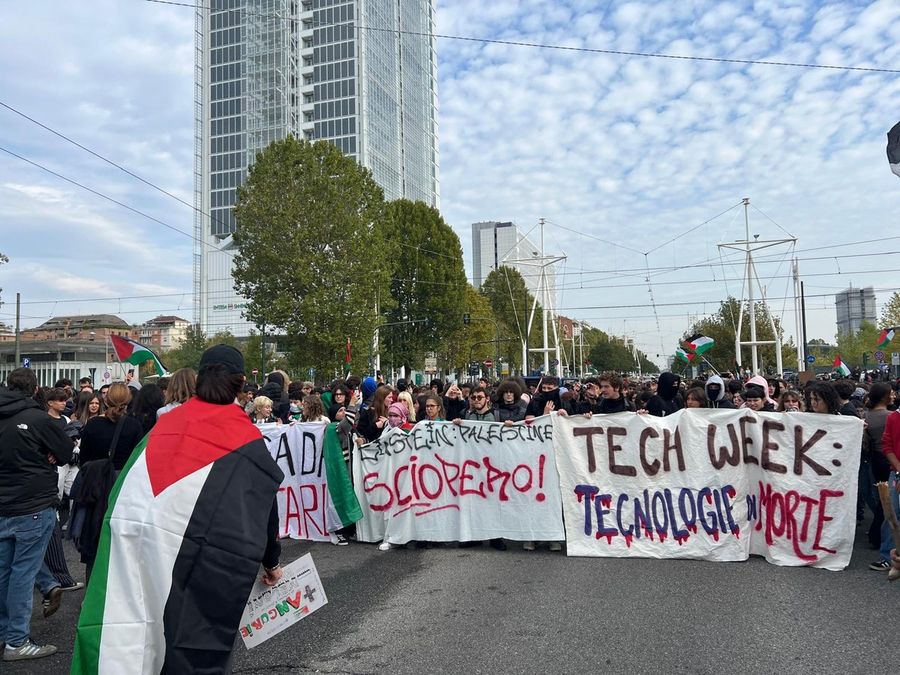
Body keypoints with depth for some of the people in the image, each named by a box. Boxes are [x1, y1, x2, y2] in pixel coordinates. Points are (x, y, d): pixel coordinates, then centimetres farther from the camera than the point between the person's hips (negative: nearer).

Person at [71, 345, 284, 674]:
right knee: (197, 647, 10)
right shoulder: (245, 435, 3)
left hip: (131, 532, 4)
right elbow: (264, 505, 8)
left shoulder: (167, 422, 16)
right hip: (197, 549, -4)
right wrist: (271, 562, 20)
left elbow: (132, 485, 18)